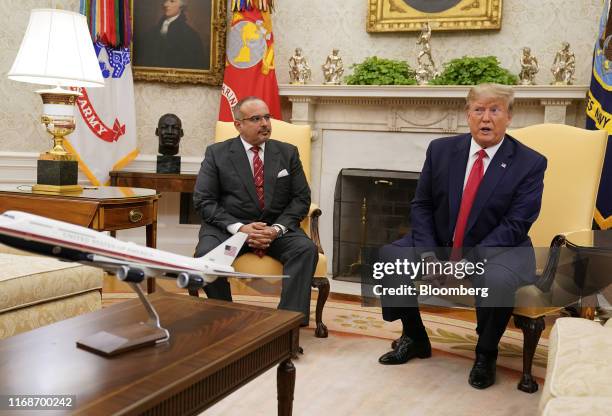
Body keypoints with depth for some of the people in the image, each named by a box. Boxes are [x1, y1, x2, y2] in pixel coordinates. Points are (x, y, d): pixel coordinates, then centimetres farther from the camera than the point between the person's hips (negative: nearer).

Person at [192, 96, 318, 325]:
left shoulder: (288, 152, 11)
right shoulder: (216, 153, 5)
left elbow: (301, 198, 6)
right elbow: (203, 201, -3)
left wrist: (277, 228, -12)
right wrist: (239, 228, -17)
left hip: (277, 228, 2)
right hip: (227, 227, -1)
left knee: (307, 249, -28)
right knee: (206, 254, -32)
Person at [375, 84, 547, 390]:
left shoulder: (530, 163, -10)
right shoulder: (441, 150, -1)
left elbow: (515, 225, -15)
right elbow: (421, 205, 2)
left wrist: (469, 261, -24)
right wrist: (428, 254, -14)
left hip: (497, 250, -3)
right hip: (438, 244, 4)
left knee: (497, 281, -36)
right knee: (389, 256, -16)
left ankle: (485, 354, -3)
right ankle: (415, 338, 7)